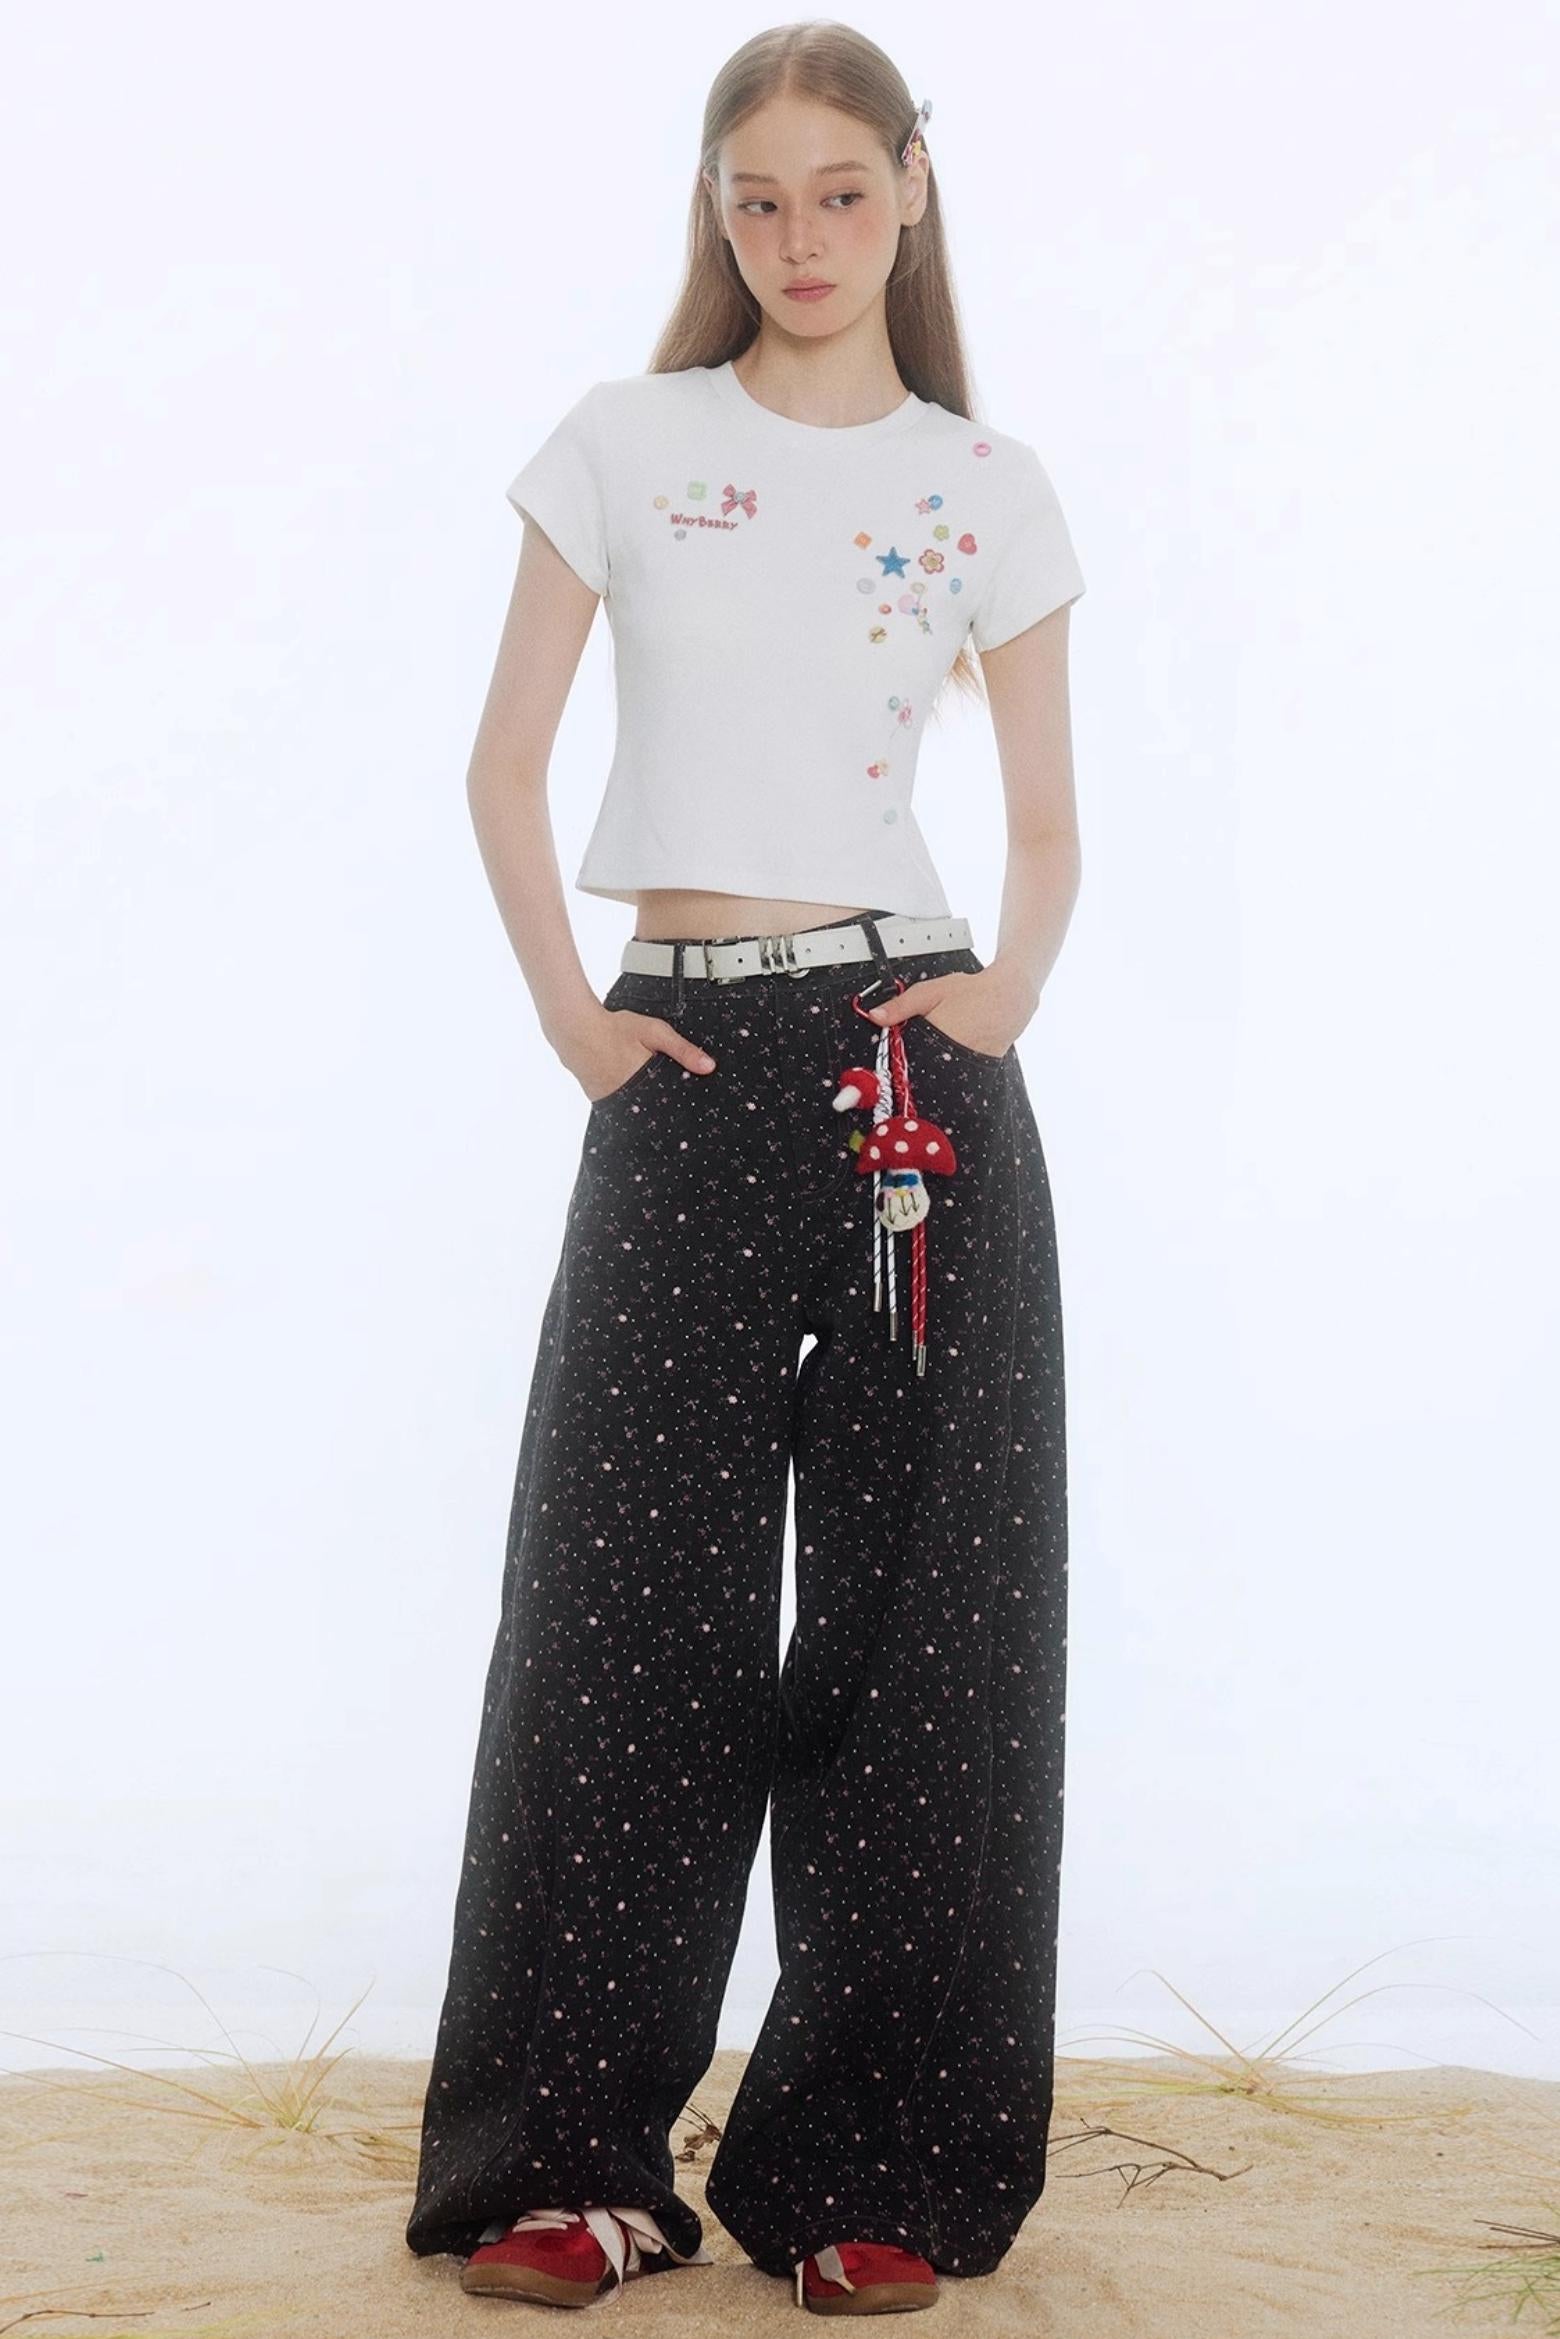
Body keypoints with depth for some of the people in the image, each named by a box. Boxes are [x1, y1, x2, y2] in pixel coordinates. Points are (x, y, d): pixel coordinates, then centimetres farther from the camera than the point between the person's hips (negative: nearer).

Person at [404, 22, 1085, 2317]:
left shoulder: (991, 485, 9)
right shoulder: (626, 445, 7)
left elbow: (1048, 822, 13)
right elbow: (506, 766, 8)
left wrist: (1008, 992, -5)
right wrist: (566, 1009, -3)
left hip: (917, 1062, 1)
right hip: (687, 1069, -1)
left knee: (918, 1612, 3)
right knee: (636, 1600, 2)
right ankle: (564, 2152, 14)